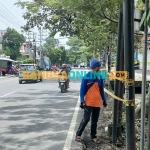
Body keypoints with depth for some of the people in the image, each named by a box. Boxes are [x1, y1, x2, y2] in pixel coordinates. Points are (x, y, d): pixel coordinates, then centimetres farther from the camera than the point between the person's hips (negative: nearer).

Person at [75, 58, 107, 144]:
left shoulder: (100, 77, 7)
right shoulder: (86, 77, -9)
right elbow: (82, 89, -8)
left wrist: (104, 100, 14)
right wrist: (82, 101, -14)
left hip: (97, 102, 5)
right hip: (88, 102, -5)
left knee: (95, 121, 10)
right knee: (86, 119, -8)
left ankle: (93, 136, 20)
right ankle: (78, 134, 8)